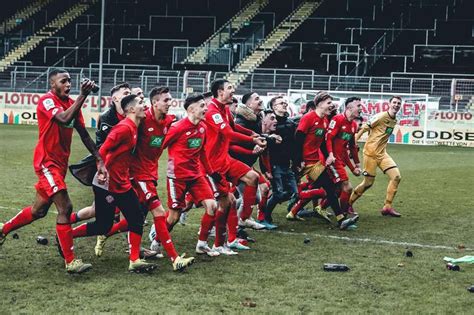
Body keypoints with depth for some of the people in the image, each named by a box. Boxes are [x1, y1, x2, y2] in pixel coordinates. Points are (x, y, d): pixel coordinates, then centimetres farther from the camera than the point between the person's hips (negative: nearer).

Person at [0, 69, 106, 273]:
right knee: (65, 207, -15)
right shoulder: (47, 101, -13)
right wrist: (83, 96, -35)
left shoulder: (72, 103, 9)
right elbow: (64, 119, -33)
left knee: (39, 210, 17)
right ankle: (71, 262, -11)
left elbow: (83, 134, 10)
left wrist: (99, 160, 4)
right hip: (47, 162, -8)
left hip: (60, 163, 8)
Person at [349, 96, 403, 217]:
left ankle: (387, 207, -1)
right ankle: (348, 203, 19)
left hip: (382, 153, 7)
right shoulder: (381, 116, -12)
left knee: (396, 176, -9)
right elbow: (363, 129, -12)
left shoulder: (394, 121, 10)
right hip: (371, 152, -7)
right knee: (368, 182, -2)